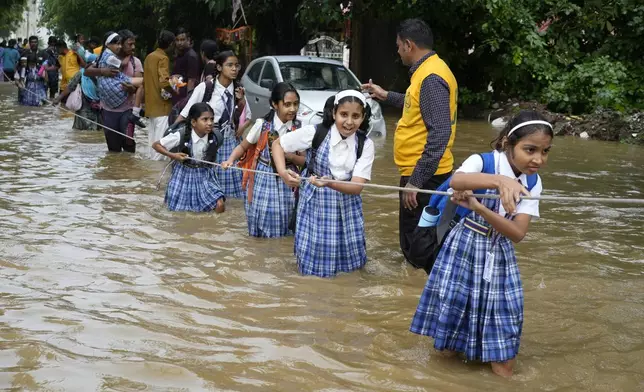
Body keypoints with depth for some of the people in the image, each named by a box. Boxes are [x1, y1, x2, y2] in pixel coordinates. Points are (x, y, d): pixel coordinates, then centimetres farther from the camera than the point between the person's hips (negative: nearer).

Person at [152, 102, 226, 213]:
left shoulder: (216, 136, -17)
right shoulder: (181, 135, -24)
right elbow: (156, 145, -13)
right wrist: (173, 155, -22)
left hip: (205, 174, 2)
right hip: (184, 174, -2)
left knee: (220, 206, -13)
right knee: (177, 209, 5)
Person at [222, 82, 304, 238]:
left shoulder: (299, 129, -4)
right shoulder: (262, 124, -9)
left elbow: (304, 161, 1)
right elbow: (243, 146, 2)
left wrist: (290, 156, -19)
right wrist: (231, 160, -15)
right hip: (263, 178, -2)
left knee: (283, 222, 5)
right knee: (262, 218, -2)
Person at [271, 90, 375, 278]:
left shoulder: (365, 144, -10)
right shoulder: (314, 133, -16)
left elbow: (357, 186, -17)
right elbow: (277, 144, -5)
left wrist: (330, 183, -36)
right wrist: (283, 173, -22)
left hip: (347, 207, 2)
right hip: (315, 203, -2)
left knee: (349, 259, 10)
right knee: (313, 262, 1)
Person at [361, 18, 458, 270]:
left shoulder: (431, 78, -20)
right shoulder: (427, 71, 11)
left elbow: (439, 134, -27)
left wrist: (415, 181, -28)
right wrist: (386, 96, 36)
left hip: (423, 175, -11)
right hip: (423, 172, 11)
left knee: (416, 245, -4)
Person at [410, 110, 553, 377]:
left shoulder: (533, 183, -5)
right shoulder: (481, 162, -18)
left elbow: (518, 234, -14)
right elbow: (456, 181, -42)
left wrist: (478, 207, -27)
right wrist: (499, 180, -59)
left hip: (499, 255, 3)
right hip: (464, 248, -3)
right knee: (456, 304, 8)